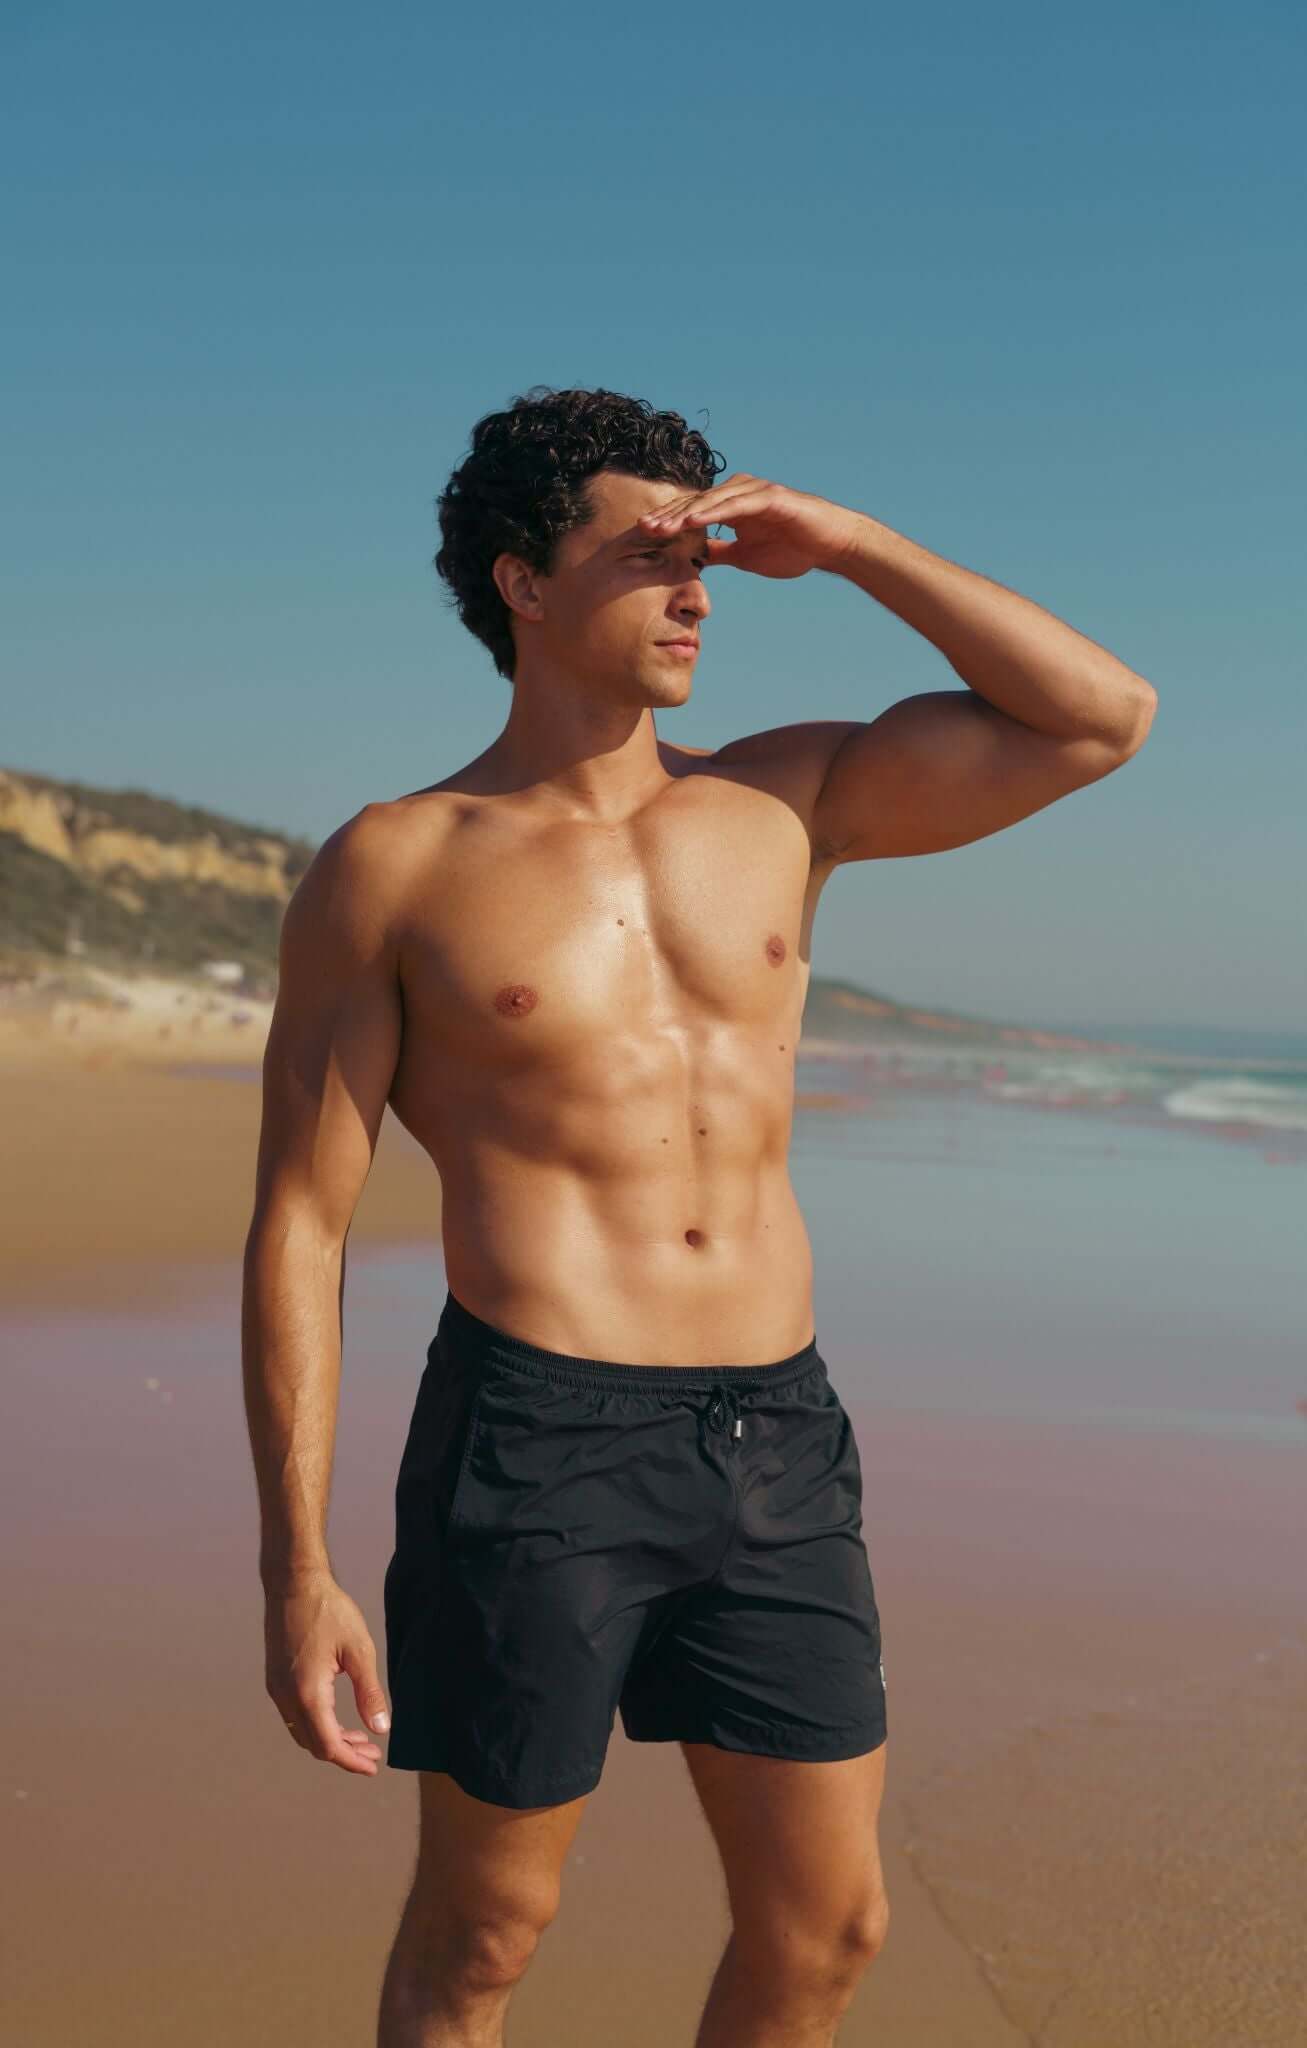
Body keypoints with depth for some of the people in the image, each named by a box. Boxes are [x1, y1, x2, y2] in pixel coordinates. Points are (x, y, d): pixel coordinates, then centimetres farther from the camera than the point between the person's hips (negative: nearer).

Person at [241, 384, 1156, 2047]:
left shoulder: (786, 799, 10)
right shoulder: (390, 871, 0)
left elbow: (1102, 718, 6)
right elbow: (298, 1227, -2)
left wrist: (848, 547, 2)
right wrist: (294, 1569, -8)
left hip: (777, 1438, 4)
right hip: (533, 1446, -4)